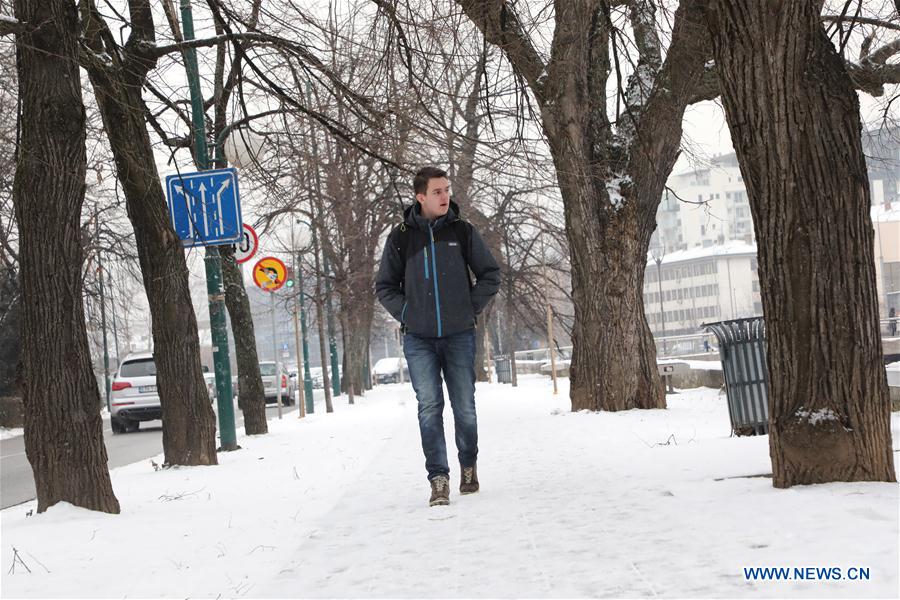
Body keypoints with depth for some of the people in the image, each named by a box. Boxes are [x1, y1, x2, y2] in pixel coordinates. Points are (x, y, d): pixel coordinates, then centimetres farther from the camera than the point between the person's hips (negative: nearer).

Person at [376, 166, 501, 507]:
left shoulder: (462, 232, 3)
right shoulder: (401, 237, 2)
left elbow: (490, 274, 10)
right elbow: (384, 286, 10)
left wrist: (471, 307, 1)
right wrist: (406, 313, -2)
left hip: (459, 336, 1)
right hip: (419, 339, 0)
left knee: (465, 407, 5)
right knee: (429, 407, -7)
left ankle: (469, 466, 27)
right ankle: (438, 478, -3)